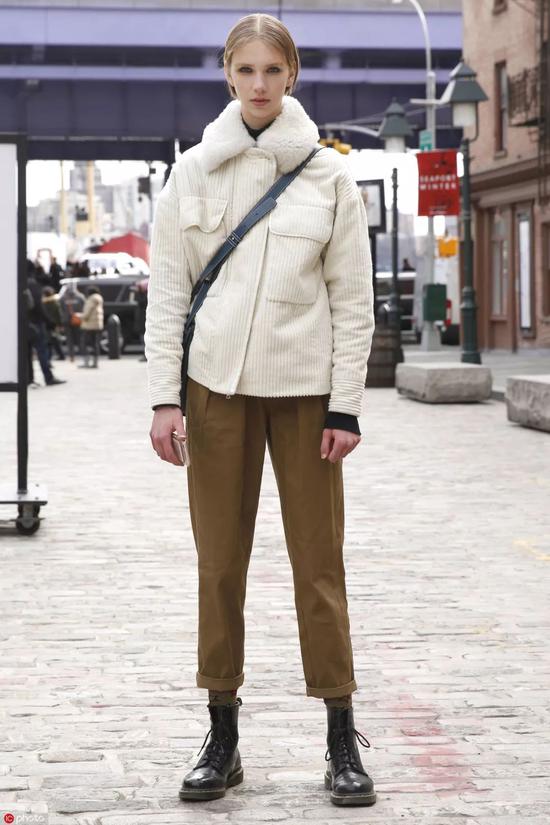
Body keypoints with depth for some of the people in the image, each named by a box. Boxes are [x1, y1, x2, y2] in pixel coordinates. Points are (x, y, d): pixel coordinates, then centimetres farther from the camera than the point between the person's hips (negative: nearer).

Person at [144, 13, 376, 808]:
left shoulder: (328, 175, 1)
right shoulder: (192, 172, 4)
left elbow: (353, 298, 1)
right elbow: (167, 291, 4)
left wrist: (346, 406, -5)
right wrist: (165, 396, -4)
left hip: (304, 388, -1)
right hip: (218, 386, 1)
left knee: (320, 563, 1)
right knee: (220, 564, 4)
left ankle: (342, 741, 8)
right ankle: (222, 738, 13)